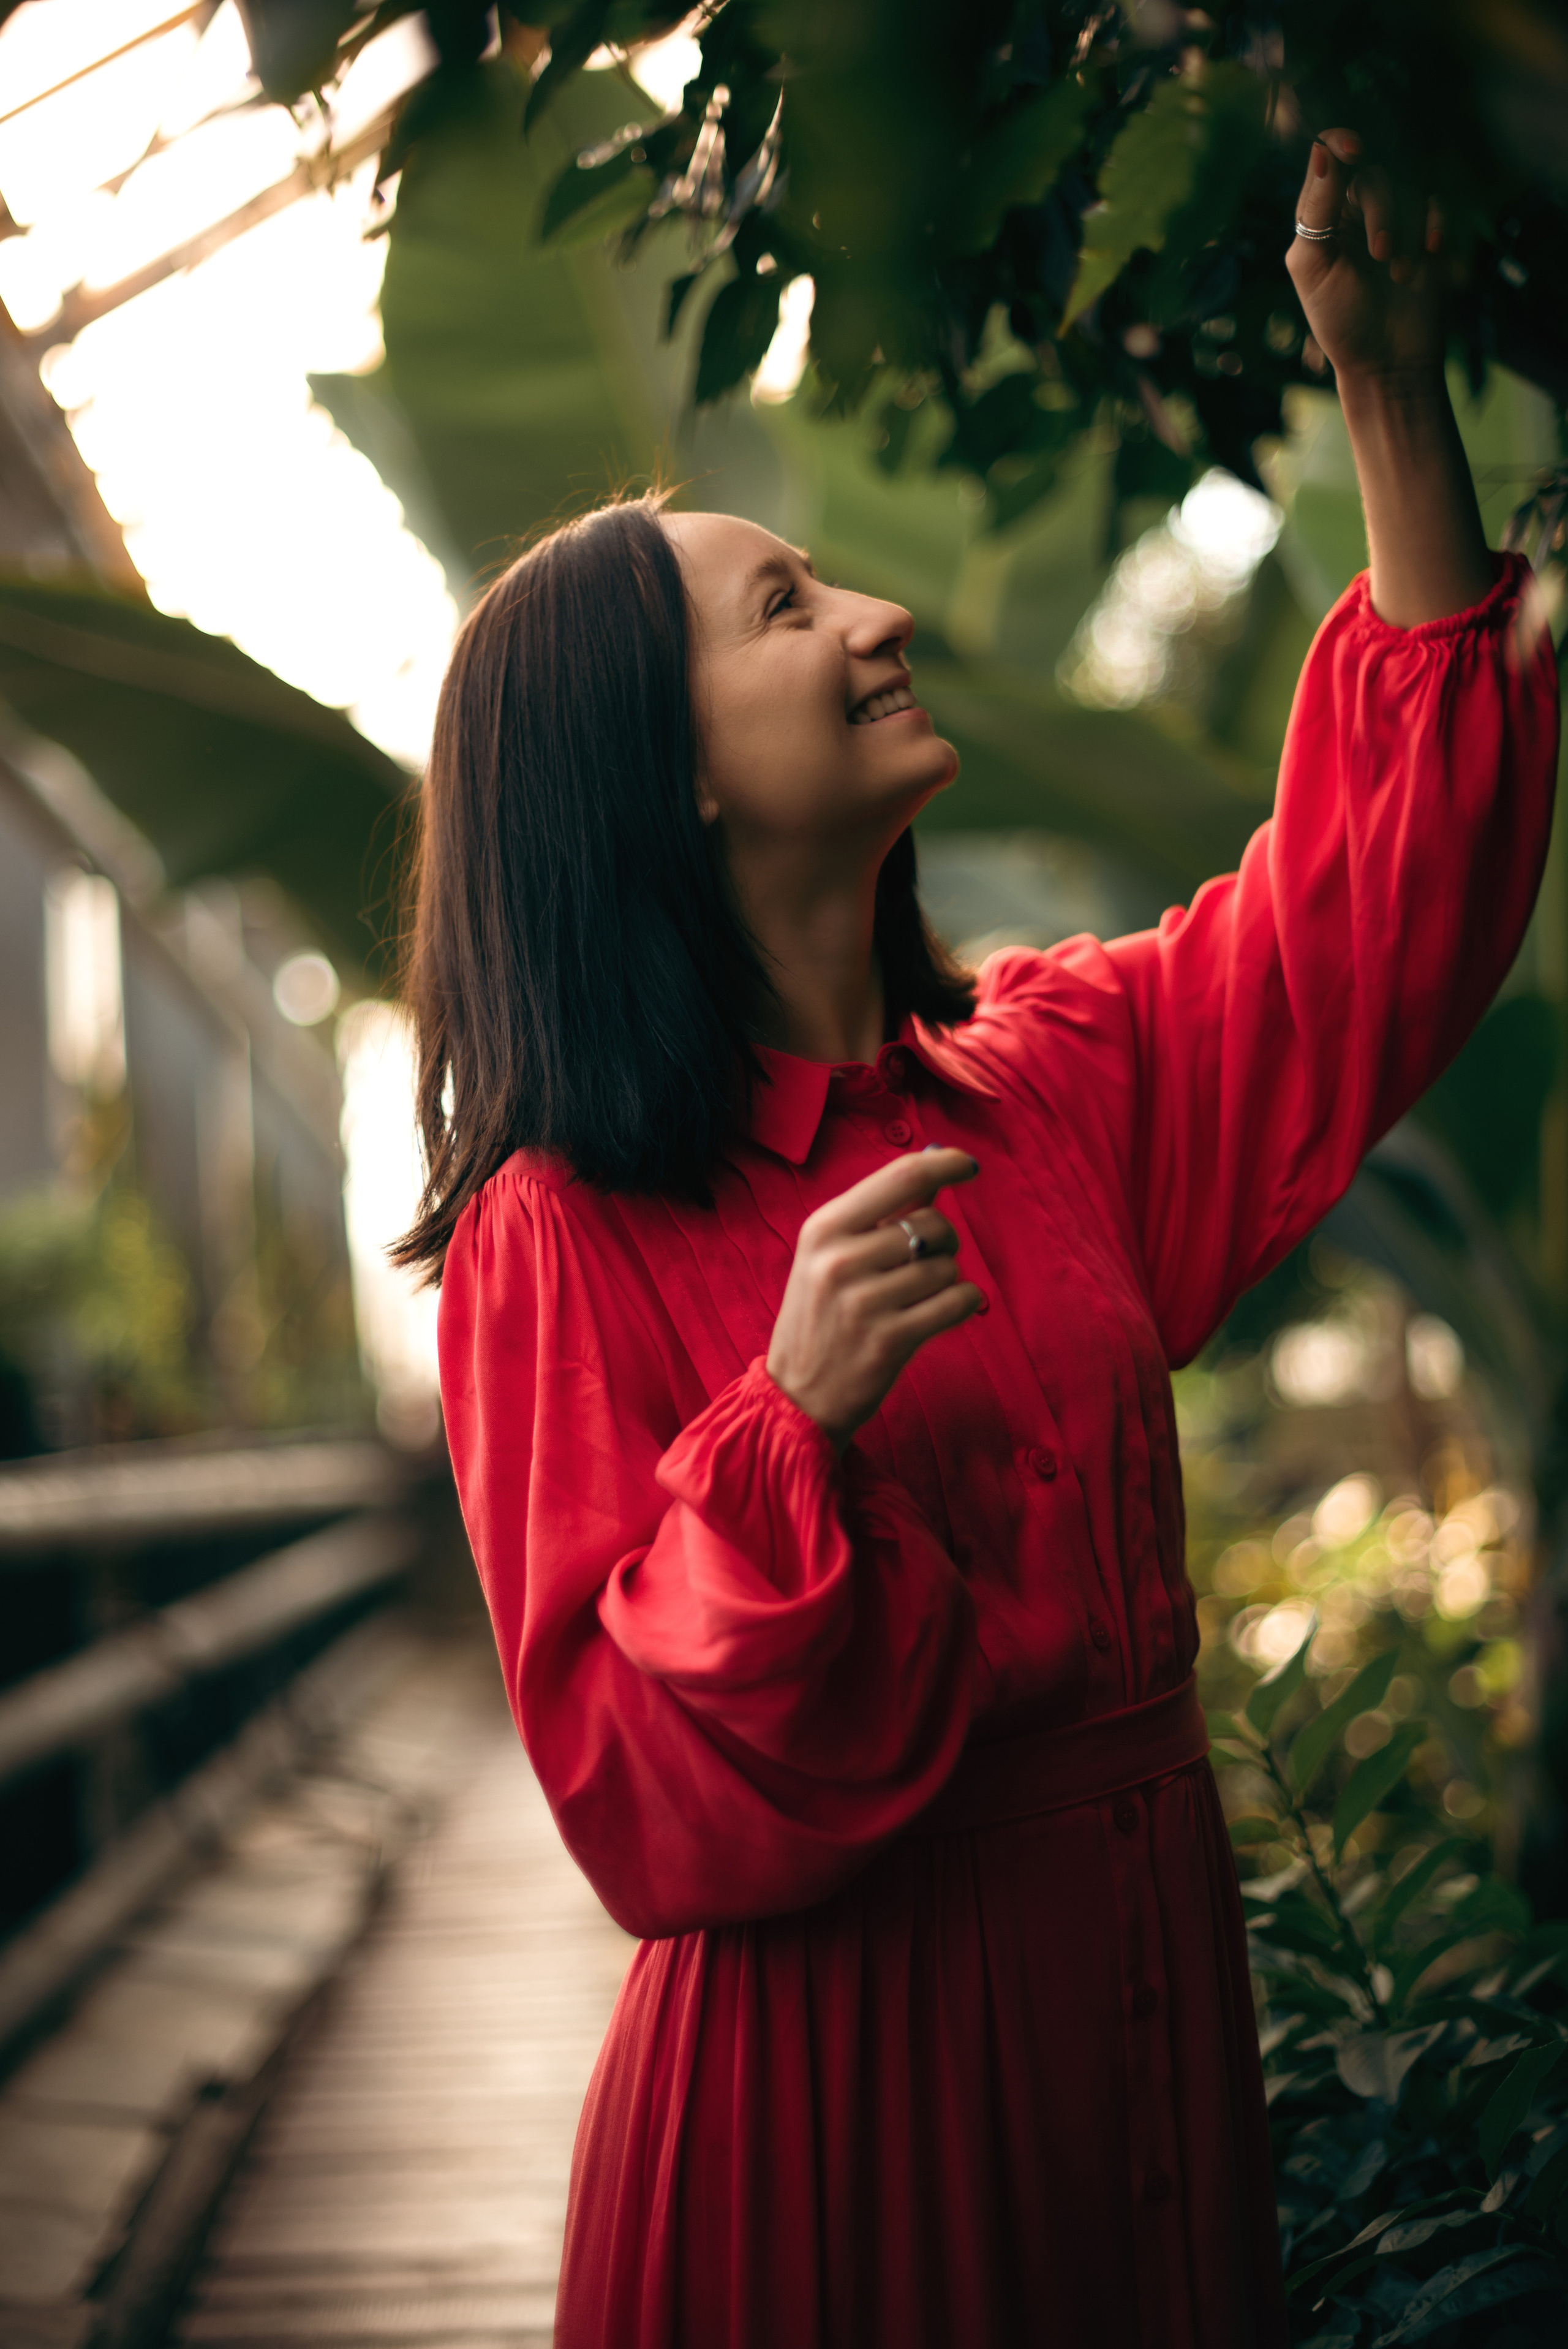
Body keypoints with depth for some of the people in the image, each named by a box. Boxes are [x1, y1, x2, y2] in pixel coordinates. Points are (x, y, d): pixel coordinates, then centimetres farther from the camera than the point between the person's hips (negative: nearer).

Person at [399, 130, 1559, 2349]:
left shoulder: (1062, 1072, 6)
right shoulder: (565, 1229, -12)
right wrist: (790, 1423, -29)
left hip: (1143, 1992, 6)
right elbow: (639, 1792, -14)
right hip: (829, 2067, -6)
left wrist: (1390, 385, 5)